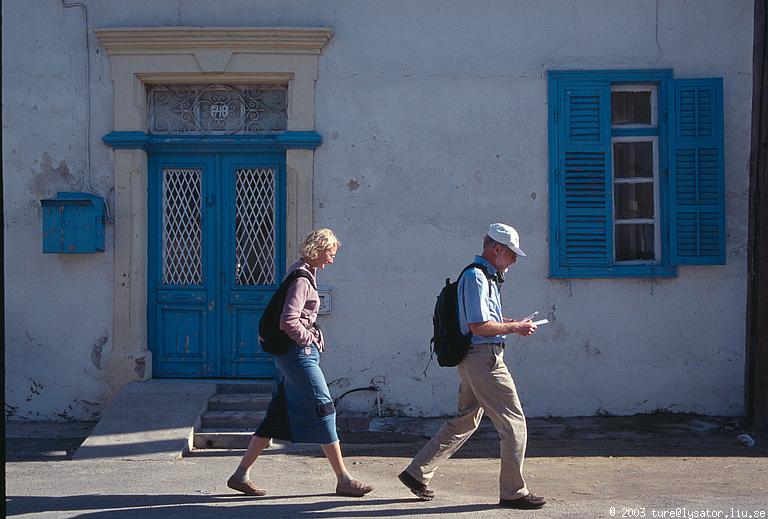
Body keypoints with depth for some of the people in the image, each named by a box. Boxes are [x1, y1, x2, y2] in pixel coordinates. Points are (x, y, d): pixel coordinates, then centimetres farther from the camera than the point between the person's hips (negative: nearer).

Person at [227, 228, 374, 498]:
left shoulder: (302, 273, 16)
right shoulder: (301, 278, -16)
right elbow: (289, 322, -24)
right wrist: (310, 339, -11)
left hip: (291, 354, 10)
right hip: (299, 353, -10)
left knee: (278, 416, 11)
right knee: (323, 410, -5)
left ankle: (241, 474, 15)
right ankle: (344, 480, 1)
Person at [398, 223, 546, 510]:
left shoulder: (484, 276, 18)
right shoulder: (476, 277, -15)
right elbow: (479, 326, -20)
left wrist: (510, 322, 14)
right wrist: (515, 328, -11)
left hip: (475, 359, 11)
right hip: (484, 357, -11)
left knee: (464, 421, 16)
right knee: (514, 423, -3)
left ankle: (417, 473, 19)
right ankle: (514, 492, 5)